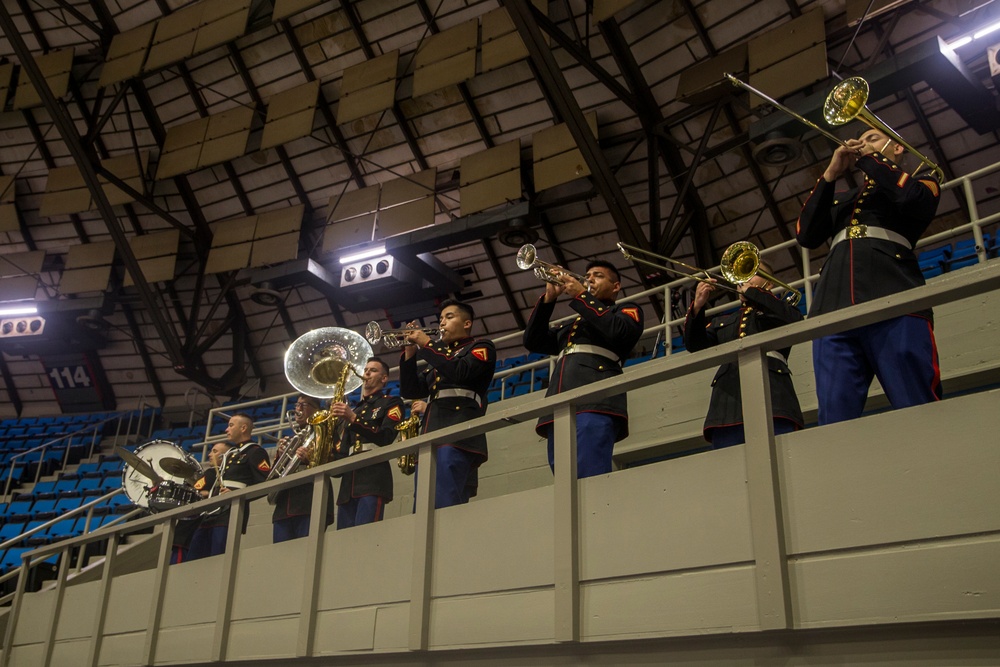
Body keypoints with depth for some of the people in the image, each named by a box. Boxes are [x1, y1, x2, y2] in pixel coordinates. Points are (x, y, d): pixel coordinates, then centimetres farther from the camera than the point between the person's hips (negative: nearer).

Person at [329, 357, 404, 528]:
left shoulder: (391, 402, 9)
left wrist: (353, 419, -15)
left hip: (373, 477, -6)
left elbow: (386, 437, -8)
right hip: (348, 480, 7)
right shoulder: (353, 410, 28)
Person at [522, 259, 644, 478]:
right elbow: (533, 342, 23)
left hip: (596, 403, -6)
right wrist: (549, 298, 13)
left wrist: (581, 296, 1)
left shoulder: (627, 310, 20)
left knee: (589, 482, -22)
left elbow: (618, 332, -4)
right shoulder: (570, 325, 36)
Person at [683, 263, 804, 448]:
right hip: (727, 404, 3)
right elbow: (695, 346, 17)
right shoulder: (721, 321, 32)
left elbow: (795, 320, 0)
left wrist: (750, 290, 5)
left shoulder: (779, 310, 24)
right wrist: (697, 306, 3)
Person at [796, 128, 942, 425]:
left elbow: (912, 199, -1)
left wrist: (868, 158, 12)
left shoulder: (920, 182, 24)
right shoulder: (840, 199, 34)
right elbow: (806, 236, 16)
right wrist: (830, 174, 14)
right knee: (835, 420, -10)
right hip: (834, 310, 3)